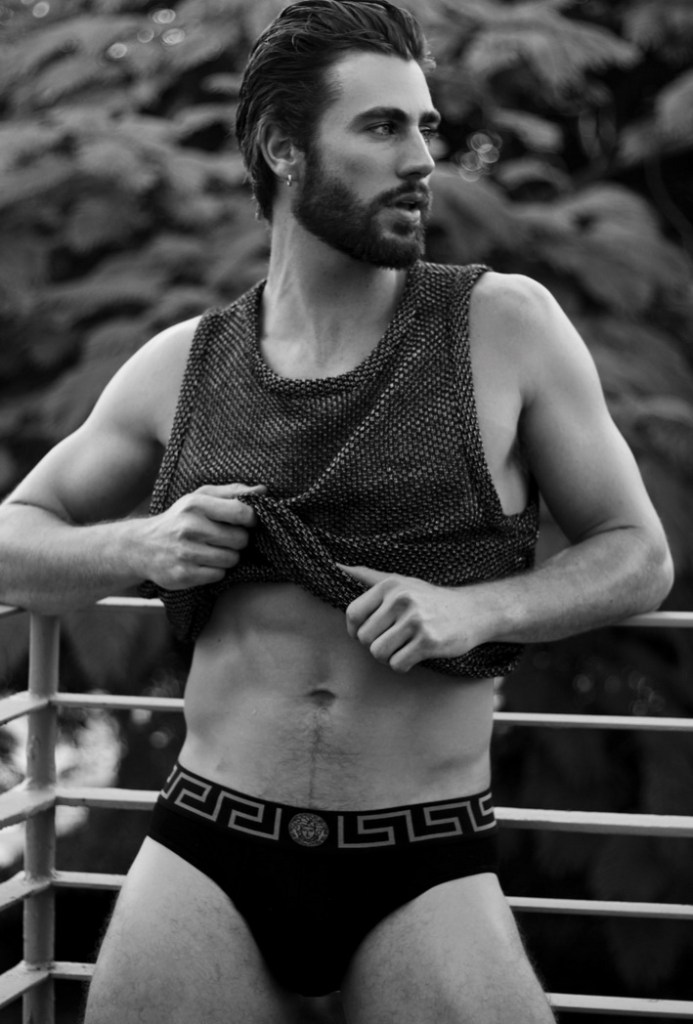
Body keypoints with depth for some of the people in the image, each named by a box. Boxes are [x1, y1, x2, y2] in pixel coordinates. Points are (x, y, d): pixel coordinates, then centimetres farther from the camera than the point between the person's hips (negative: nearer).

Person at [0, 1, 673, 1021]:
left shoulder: (506, 326, 0)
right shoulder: (183, 366, 5)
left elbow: (639, 556, 5)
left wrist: (477, 608, -13)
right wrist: (140, 545, -5)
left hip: (427, 864, -1)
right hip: (208, 854, 2)